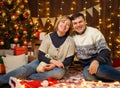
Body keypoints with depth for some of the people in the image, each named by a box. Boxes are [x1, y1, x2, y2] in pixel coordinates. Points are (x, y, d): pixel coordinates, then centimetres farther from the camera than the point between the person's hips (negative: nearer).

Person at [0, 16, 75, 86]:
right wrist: (53, 61, -25)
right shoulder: (48, 37, -5)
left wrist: (54, 65, -23)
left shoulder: (70, 41, -9)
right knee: (25, 69, -26)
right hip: (44, 62, 2)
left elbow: (69, 60, -9)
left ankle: (24, 78, -36)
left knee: (60, 73, -38)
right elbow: (40, 56, -8)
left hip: (58, 67, -1)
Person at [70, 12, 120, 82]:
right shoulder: (72, 36, 6)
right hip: (86, 64, 3)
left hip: (100, 61, -3)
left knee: (98, 69, -40)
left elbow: (105, 51, -15)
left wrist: (96, 61, -34)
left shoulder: (94, 32, -8)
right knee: (87, 74, -36)